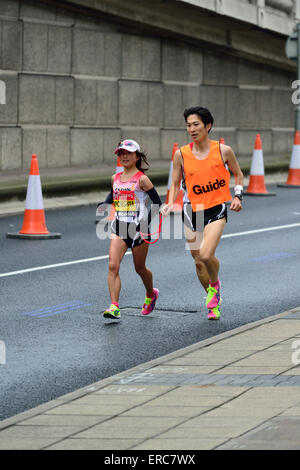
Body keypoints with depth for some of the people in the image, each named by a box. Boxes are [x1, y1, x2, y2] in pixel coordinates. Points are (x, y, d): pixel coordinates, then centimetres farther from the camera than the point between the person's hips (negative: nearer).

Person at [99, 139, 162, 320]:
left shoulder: (141, 179, -8)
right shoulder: (115, 178, 8)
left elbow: (157, 202, -8)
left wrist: (146, 225, -15)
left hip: (139, 228, -4)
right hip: (119, 227, 4)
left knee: (140, 268, 12)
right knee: (113, 266, -14)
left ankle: (151, 294, 42)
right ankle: (114, 307, -18)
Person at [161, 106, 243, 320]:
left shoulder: (223, 150, -5)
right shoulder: (181, 154, -2)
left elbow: (238, 174, 12)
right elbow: (175, 184, 8)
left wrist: (238, 196, -2)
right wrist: (170, 204, -9)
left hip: (216, 209, -3)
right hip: (192, 210, 3)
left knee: (206, 255, -22)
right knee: (198, 262, 9)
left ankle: (215, 284, 11)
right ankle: (214, 303, 31)